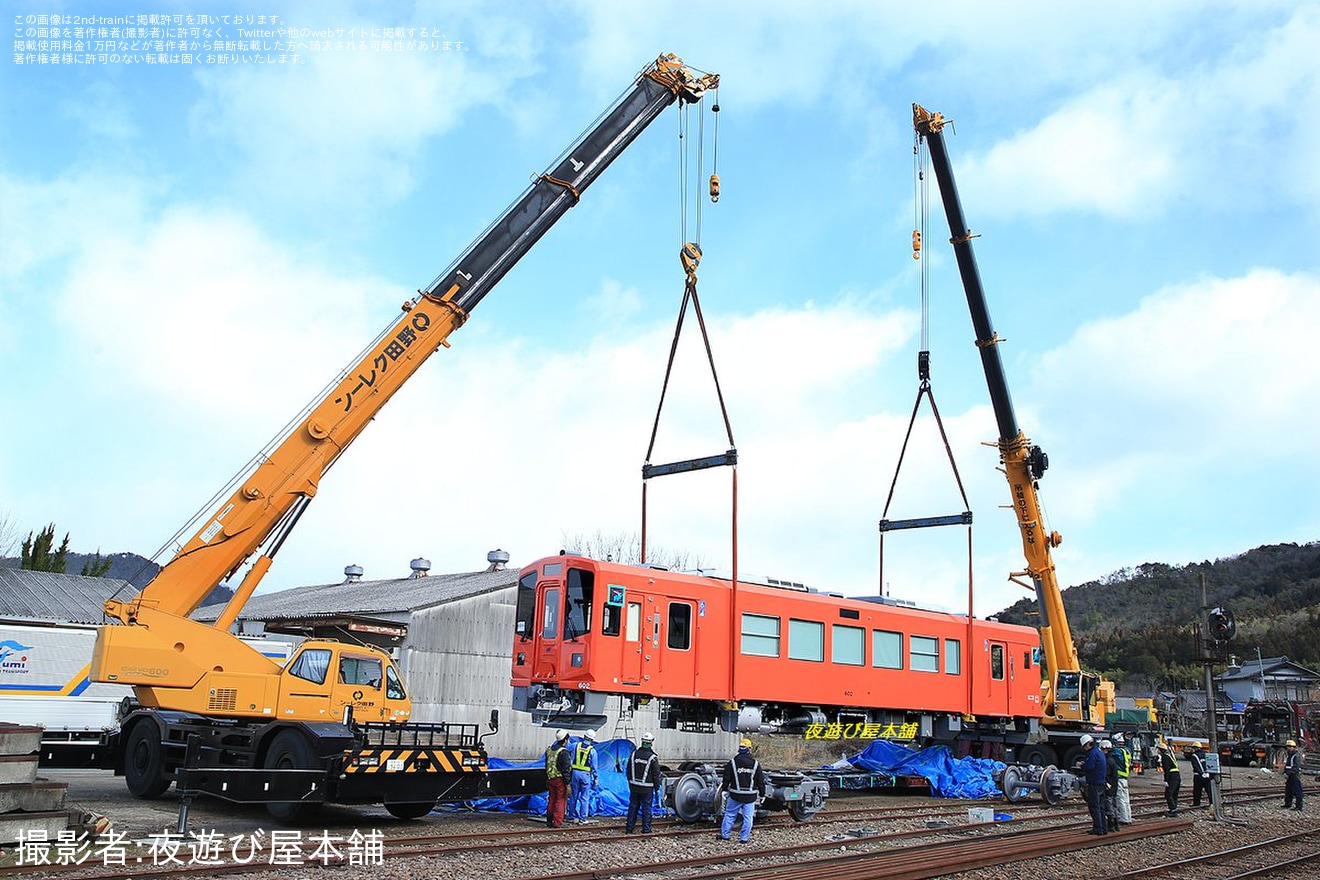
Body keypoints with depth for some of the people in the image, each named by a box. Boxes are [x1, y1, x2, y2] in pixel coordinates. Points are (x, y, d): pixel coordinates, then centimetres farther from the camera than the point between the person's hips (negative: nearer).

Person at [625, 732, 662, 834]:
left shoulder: (634, 754, 0)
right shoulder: (653, 758, -12)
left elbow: (628, 771, 9)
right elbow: (656, 775, -7)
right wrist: (657, 787, 4)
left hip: (634, 786, 4)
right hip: (647, 788, -4)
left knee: (633, 807, 12)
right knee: (646, 808, 5)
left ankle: (629, 828, 16)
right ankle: (646, 829, 9)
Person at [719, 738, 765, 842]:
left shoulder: (733, 762, -6)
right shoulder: (755, 763, -3)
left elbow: (726, 778, 0)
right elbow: (760, 780, 3)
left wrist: (725, 788, 15)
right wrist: (761, 791, 17)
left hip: (735, 795, 0)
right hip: (750, 796, 0)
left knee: (729, 814, 13)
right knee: (748, 817, 7)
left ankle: (724, 834, 16)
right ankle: (744, 837, 7)